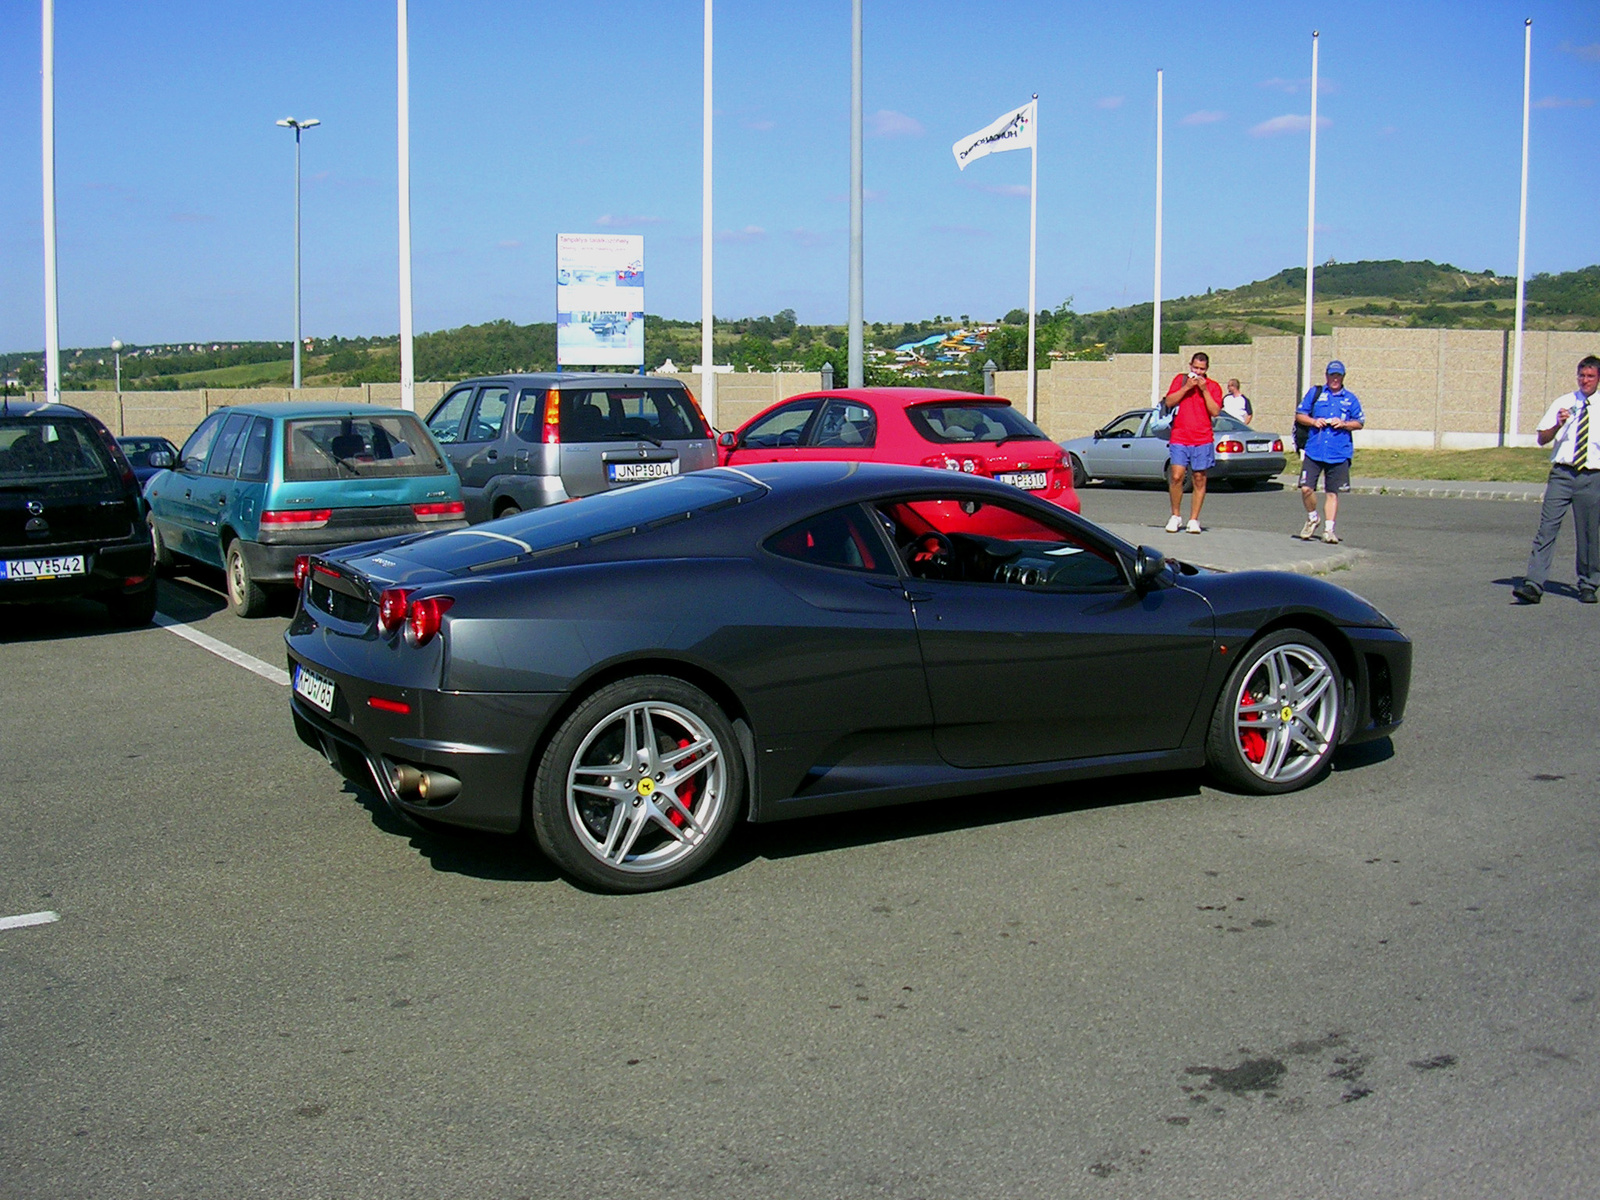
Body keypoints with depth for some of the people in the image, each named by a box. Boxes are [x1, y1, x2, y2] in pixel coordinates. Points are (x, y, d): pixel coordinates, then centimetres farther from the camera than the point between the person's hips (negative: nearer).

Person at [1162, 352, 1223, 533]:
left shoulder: (1213, 386, 8)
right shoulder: (1180, 380, 11)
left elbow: (1215, 411, -3)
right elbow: (1169, 402, 0)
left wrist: (1204, 390, -8)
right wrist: (1187, 387, -8)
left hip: (1202, 441, 0)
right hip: (1179, 439, 0)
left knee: (1199, 479, 0)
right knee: (1176, 477, -11)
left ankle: (1194, 520, 7)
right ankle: (1175, 516, 5)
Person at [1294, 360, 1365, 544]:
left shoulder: (1350, 398, 11)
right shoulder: (1315, 393, 10)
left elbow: (1360, 422, 13)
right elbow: (1299, 415, 12)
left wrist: (1344, 424, -5)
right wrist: (1313, 421, -7)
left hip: (1339, 454, 0)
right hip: (1313, 451, 0)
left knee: (1332, 493, 2)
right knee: (1306, 488, -9)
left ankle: (1329, 529, 8)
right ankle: (1312, 518, 17)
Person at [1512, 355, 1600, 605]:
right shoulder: (1562, 404, 9)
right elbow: (1542, 439, 5)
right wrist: (1558, 425, -12)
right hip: (1562, 473, 0)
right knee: (1547, 528, -9)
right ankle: (1533, 585, -13)